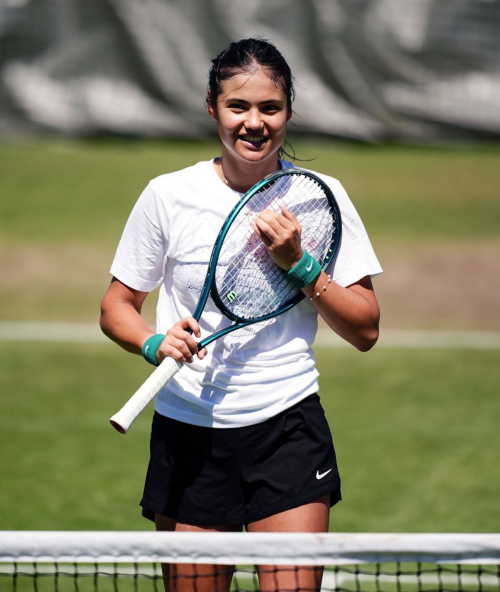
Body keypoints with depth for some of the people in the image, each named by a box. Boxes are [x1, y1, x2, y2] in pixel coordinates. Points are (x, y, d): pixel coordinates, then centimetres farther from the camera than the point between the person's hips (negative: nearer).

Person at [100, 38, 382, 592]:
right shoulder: (168, 195, 0)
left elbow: (365, 331, 2)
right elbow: (117, 307, 7)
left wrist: (298, 265, -12)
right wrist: (155, 342, -14)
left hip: (288, 428, 0)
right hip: (187, 432, 0)